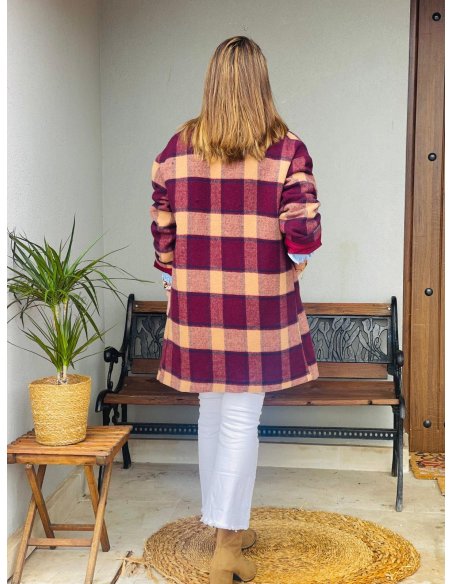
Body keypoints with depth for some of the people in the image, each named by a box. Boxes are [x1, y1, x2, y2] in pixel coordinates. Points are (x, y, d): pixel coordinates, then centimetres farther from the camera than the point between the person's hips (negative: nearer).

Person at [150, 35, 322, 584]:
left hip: (196, 302, 3)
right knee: (242, 419, 4)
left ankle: (226, 523, 32)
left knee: (212, 411, 17)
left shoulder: (177, 148, 1)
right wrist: (290, 270, 10)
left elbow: (162, 229, 3)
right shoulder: (288, 150, -7)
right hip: (259, 307, -3)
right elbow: (303, 233, -10)